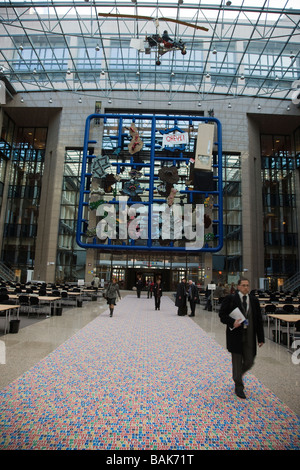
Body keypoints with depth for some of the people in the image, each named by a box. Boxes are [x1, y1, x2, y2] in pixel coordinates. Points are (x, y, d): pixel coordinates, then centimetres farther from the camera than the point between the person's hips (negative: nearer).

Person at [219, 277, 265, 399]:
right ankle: (238, 386, 25)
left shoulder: (254, 300, 5)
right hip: (236, 335, -3)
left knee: (249, 362, 9)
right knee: (237, 361, 6)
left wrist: (261, 338, 7)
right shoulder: (230, 299, -6)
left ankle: (238, 374, 41)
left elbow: (259, 320, 8)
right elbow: (222, 314, -5)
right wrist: (232, 322, -22)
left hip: (249, 336, 3)